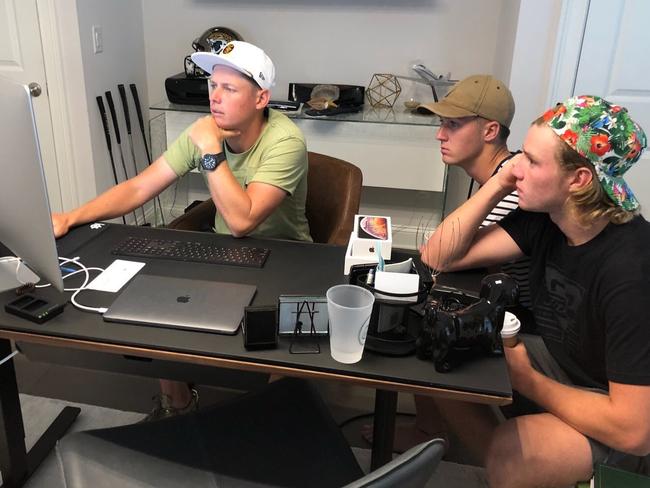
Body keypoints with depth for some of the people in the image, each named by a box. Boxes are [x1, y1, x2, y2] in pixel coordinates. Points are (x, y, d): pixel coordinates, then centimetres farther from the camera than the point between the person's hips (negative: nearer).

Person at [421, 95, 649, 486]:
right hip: (564, 366, 7)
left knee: (508, 455, -31)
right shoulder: (545, 215, -11)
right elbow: (439, 257, -9)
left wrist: (526, 380, -18)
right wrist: (498, 185, -20)